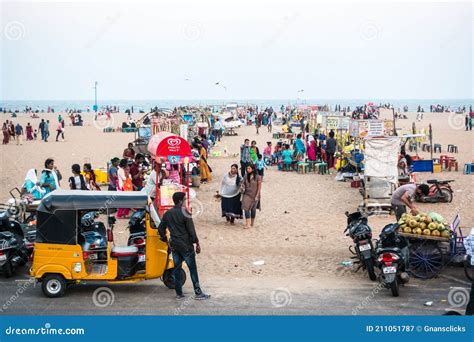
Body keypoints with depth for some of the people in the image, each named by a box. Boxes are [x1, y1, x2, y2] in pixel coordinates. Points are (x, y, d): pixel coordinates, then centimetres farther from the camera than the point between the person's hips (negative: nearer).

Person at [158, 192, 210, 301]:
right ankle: (198, 293, 4)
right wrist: (197, 243, -5)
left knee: (177, 269, 11)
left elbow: (161, 228, 12)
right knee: (193, 269, 1)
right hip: (186, 246, -6)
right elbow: (191, 231, -13)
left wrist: (165, 239, 23)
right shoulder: (184, 213, -14)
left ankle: (179, 294, 13)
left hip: (174, 246, 6)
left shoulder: (167, 214, 6)